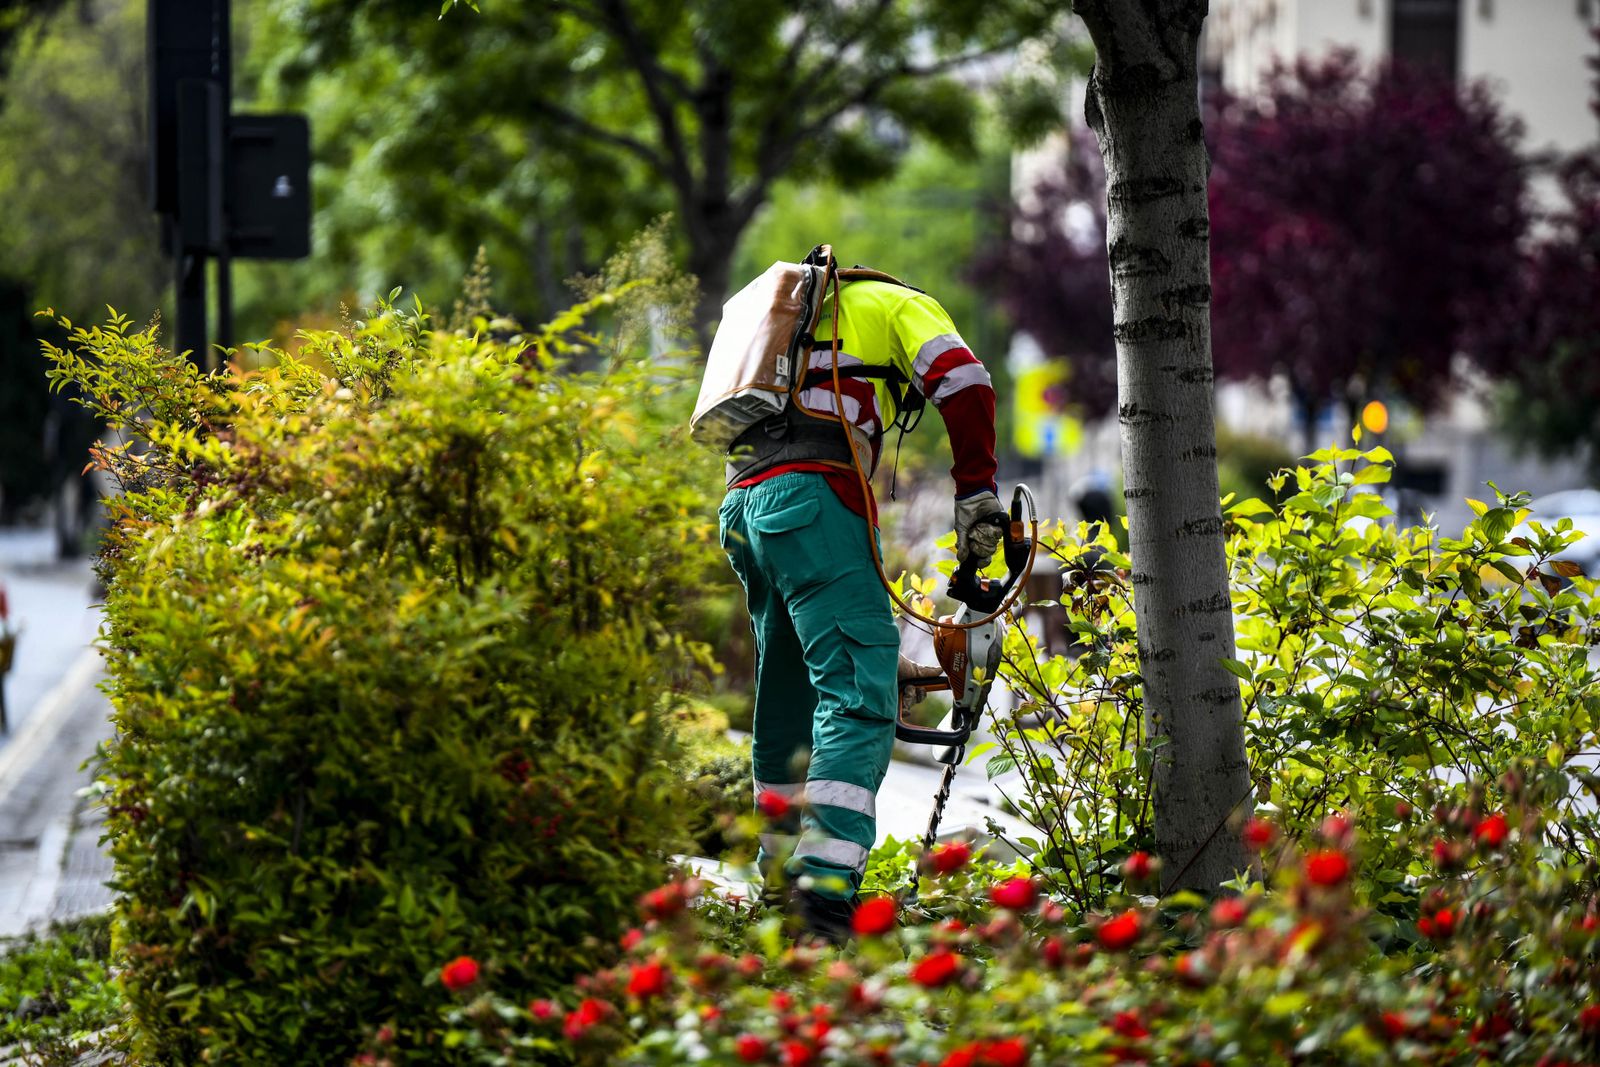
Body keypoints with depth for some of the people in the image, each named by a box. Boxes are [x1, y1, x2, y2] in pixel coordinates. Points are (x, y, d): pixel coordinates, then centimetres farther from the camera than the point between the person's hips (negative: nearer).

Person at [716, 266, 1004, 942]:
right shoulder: (900, 305, 18)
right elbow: (964, 384, -5)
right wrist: (977, 496, -1)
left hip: (741, 506, 8)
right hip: (806, 499, -8)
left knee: (792, 696, 21)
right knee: (860, 694, -14)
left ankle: (783, 881, 27)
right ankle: (825, 893, -29)